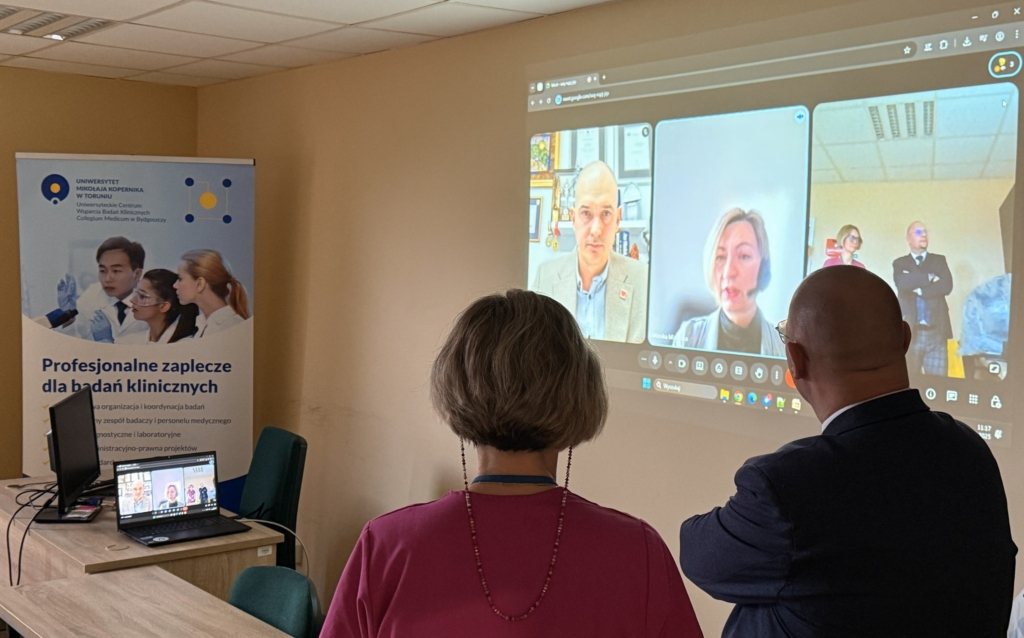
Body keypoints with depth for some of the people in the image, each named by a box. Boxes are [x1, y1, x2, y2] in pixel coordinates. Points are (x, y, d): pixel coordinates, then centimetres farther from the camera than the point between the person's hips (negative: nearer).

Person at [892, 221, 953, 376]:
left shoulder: (939, 260, 15)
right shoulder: (900, 263, 11)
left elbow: (947, 286, -3)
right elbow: (902, 283, -11)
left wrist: (918, 288, -5)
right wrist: (929, 277, -5)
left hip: (936, 331, 1)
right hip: (910, 332, -1)